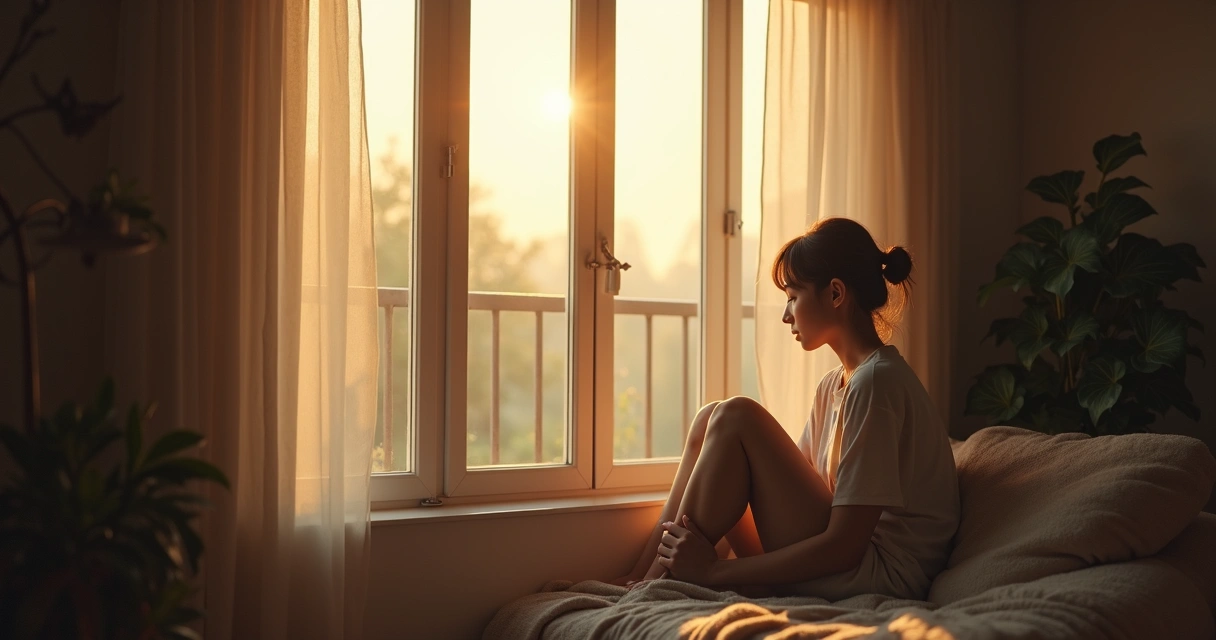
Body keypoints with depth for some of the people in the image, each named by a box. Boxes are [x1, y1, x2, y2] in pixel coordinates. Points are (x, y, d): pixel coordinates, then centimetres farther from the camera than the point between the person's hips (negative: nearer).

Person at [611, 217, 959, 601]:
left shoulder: (877, 382, -16)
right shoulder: (835, 385, 15)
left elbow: (843, 547, -22)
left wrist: (713, 571, -19)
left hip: (875, 578, -9)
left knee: (736, 419, -17)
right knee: (711, 420, 3)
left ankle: (661, 584, -10)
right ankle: (642, 577, -1)